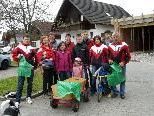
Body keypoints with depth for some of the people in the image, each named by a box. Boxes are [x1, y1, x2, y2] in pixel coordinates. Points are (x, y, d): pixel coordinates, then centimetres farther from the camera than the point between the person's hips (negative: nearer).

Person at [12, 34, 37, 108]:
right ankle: (17, 101, -2)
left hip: (30, 68, 3)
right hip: (22, 68, -3)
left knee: (30, 84, 13)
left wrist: (35, 64, 6)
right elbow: (14, 55, 6)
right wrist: (17, 57, -13)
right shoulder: (19, 47, 0)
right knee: (20, 85, -5)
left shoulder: (31, 48, 7)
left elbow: (35, 57, 13)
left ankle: (28, 97, 30)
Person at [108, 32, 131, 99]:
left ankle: (122, 93, 19)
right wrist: (109, 59, -5)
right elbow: (108, 55, 14)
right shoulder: (110, 46, 6)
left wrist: (123, 62, -15)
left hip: (122, 65, -2)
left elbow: (128, 56, -3)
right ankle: (114, 92, 21)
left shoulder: (124, 45, -4)